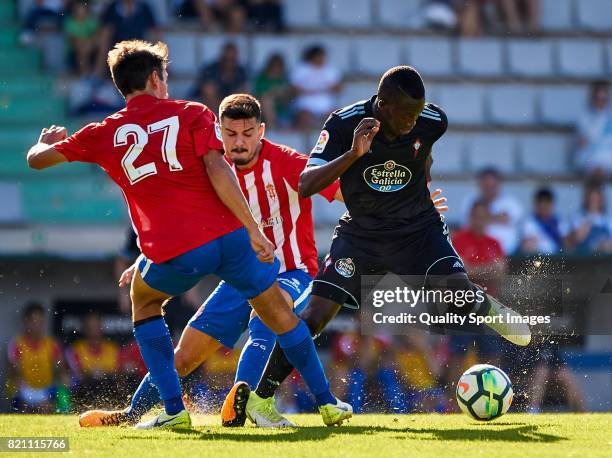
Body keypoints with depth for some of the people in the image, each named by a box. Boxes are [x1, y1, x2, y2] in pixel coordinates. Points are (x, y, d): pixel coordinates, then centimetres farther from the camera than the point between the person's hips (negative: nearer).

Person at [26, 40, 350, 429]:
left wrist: (47, 140, 47)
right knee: (280, 313, 18)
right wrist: (253, 229, -10)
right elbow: (216, 169, -6)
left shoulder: (104, 134, 14)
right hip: (228, 235, 0)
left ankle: (174, 410, 17)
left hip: (173, 251, 0)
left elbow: (37, 159, 22)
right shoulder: (193, 114, 10)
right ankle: (328, 403, 21)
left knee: (143, 301, 30)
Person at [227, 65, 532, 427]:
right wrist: (353, 154, -35)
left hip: (417, 227, 1)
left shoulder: (432, 122, -13)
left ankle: (487, 308, 16)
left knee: (456, 289, -23)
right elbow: (306, 186, -25)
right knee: (318, 312, -14)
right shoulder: (344, 124, -20)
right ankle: (260, 398, -3)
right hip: (361, 232, -1)